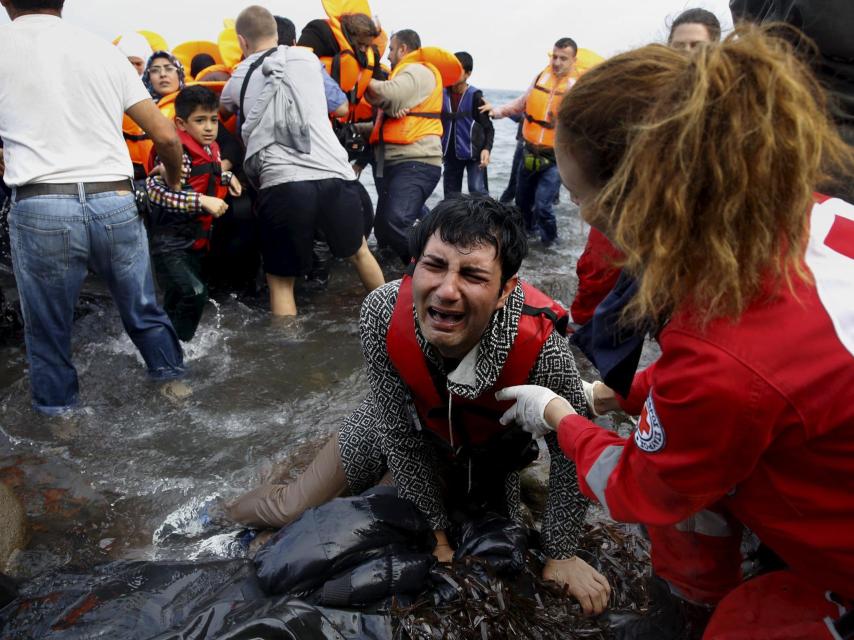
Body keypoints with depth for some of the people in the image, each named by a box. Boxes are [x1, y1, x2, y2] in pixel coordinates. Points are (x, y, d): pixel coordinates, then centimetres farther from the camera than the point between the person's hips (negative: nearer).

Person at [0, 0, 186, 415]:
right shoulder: (105, 51, 10)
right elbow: (167, 136, 9)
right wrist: (173, 178, 29)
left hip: (41, 209, -2)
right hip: (116, 204, 2)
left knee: (48, 329, 14)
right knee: (143, 312, 18)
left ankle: (59, 414, 27)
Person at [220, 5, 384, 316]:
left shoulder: (238, 79, 16)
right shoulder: (307, 58, 18)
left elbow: (222, 109, 38)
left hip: (281, 184, -2)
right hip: (333, 175, 2)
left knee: (280, 282, 11)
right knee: (359, 252, 26)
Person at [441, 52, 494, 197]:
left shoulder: (475, 96, -10)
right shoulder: (442, 93, 0)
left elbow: (488, 127, -8)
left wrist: (487, 148, -23)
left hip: (473, 152, -4)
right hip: (450, 153, 5)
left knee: (478, 192, -13)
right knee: (450, 195, 9)